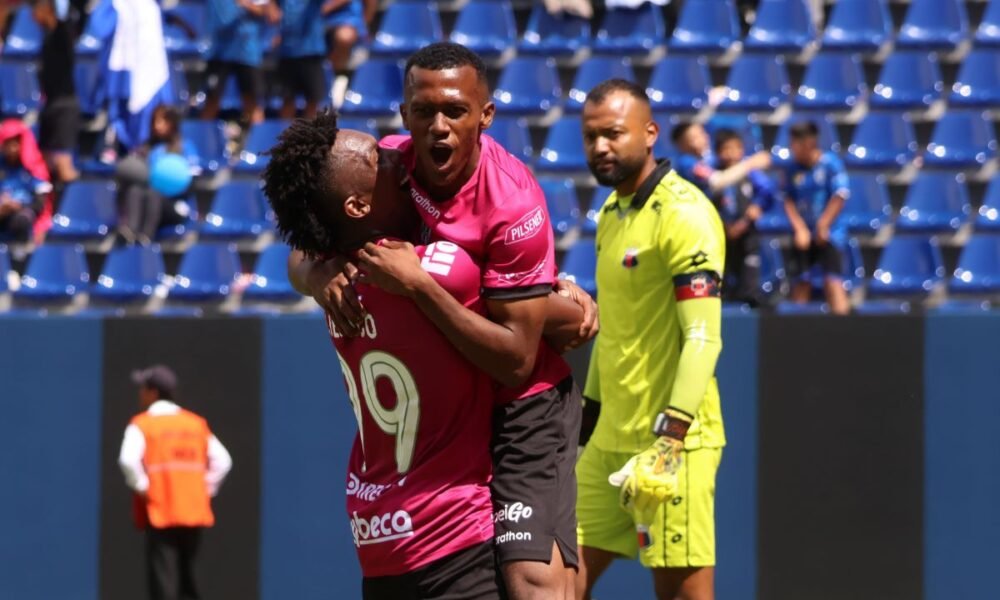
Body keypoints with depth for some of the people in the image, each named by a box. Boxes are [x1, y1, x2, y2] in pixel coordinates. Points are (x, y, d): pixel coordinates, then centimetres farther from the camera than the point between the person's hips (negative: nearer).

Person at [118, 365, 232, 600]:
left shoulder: (142, 424, -4)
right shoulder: (196, 423, 12)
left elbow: (128, 460, -21)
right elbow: (222, 460, 8)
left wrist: (141, 488, -9)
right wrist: (207, 488, 9)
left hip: (159, 515, -5)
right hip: (195, 513, 5)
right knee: (187, 578, 18)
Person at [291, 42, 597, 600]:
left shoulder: (514, 202, -24)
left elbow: (515, 361, -26)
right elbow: (303, 257, 5)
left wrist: (416, 283, -32)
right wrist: (321, 275, -20)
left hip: (522, 403, -6)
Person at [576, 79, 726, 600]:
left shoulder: (684, 215, -13)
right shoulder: (612, 213, 14)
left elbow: (703, 338, -20)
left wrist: (671, 438, -27)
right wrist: (590, 416, 23)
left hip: (672, 442, -9)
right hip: (611, 441, 9)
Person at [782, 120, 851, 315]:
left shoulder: (830, 163, -9)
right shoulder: (793, 169, 3)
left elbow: (839, 197, -11)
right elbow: (789, 201, 4)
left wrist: (823, 226, -10)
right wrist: (800, 228, -8)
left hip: (828, 234, -4)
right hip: (804, 234, 4)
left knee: (833, 280, -13)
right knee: (801, 280, 3)